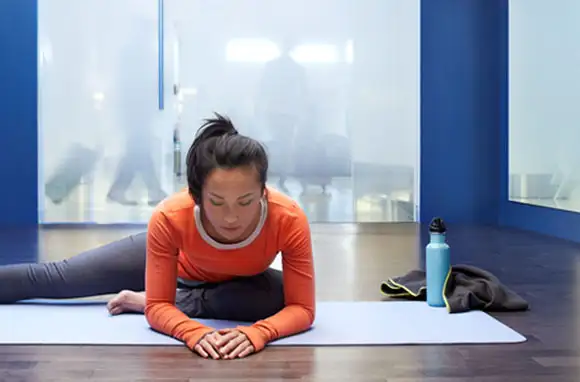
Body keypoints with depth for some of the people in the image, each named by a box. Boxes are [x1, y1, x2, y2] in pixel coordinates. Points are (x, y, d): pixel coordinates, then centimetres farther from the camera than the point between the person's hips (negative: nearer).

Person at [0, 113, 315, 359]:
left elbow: (302, 308, -35)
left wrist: (257, 332, -55)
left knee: (278, 297, -32)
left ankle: (141, 300, -16)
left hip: (237, 280, 1)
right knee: (55, 279, 8)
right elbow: (159, 308, -32)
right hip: (175, 260, 0)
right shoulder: (169, 219, -42)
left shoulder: (289, 219, -43)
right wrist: (194, 331, -54)